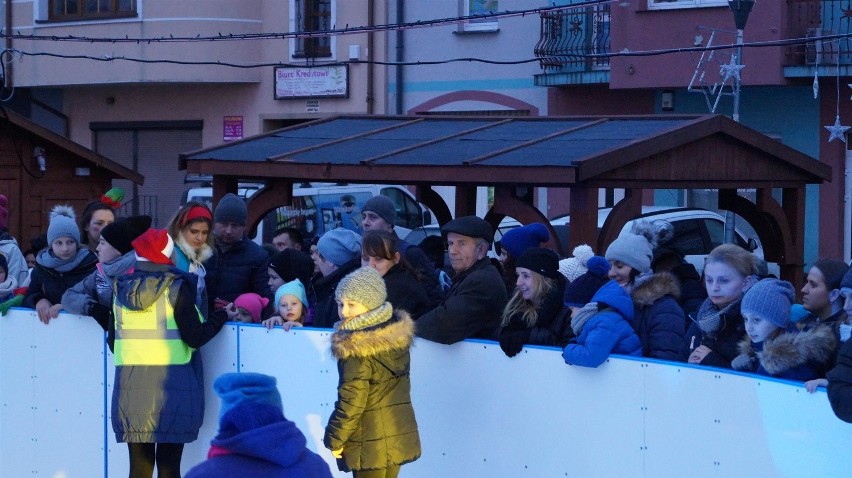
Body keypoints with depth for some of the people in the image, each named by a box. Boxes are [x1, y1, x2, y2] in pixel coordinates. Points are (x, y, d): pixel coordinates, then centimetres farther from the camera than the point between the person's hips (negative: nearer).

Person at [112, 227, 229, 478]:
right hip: (170, 384, -4)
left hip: (130, 385, 4)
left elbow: (115, 337, 14)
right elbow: (195, 337, -10)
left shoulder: (123, 289, 8)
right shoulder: (176, 287, -6)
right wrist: (223, 316, 4)